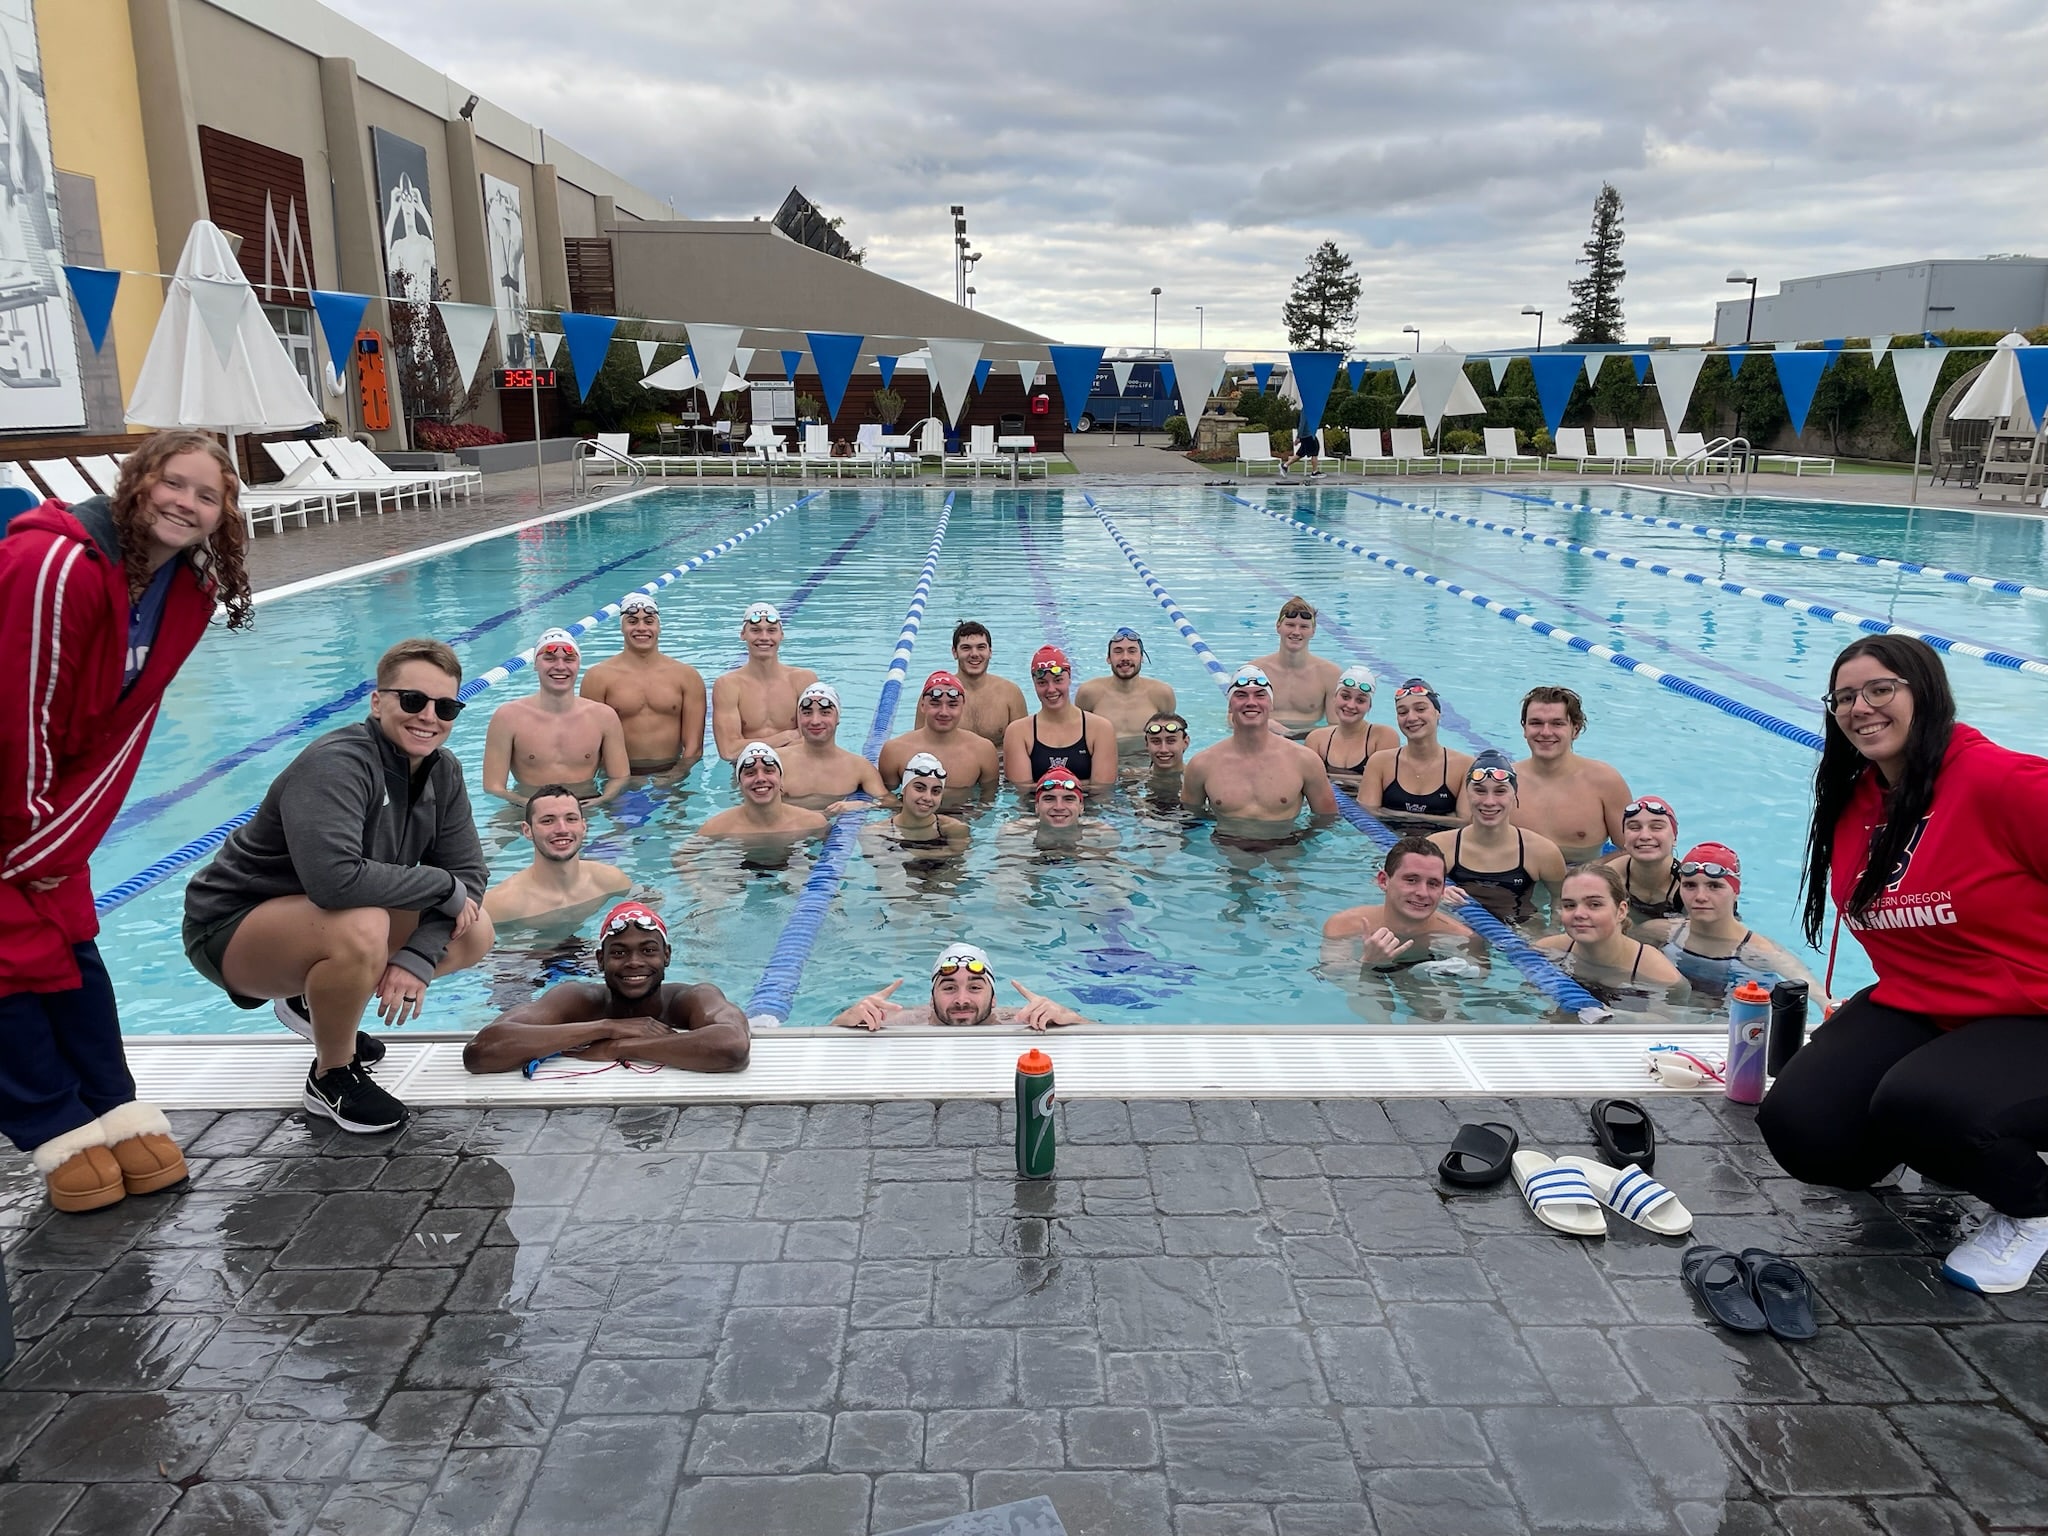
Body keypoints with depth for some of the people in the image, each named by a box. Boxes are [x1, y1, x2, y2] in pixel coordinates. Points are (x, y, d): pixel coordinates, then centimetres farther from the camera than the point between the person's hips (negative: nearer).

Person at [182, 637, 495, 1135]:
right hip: (231, 926, -8)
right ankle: (332, 1076, -9)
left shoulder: (442, 770, -4)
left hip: (317, 921, 8)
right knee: (360, 929, -37)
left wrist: (418, 957, -21)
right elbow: (334, 877, -42)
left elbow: (468, 873, -5)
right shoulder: (336, 765, -27)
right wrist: (444, 888, -28)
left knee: (475, 932, -1)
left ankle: (316, 1003, 17)